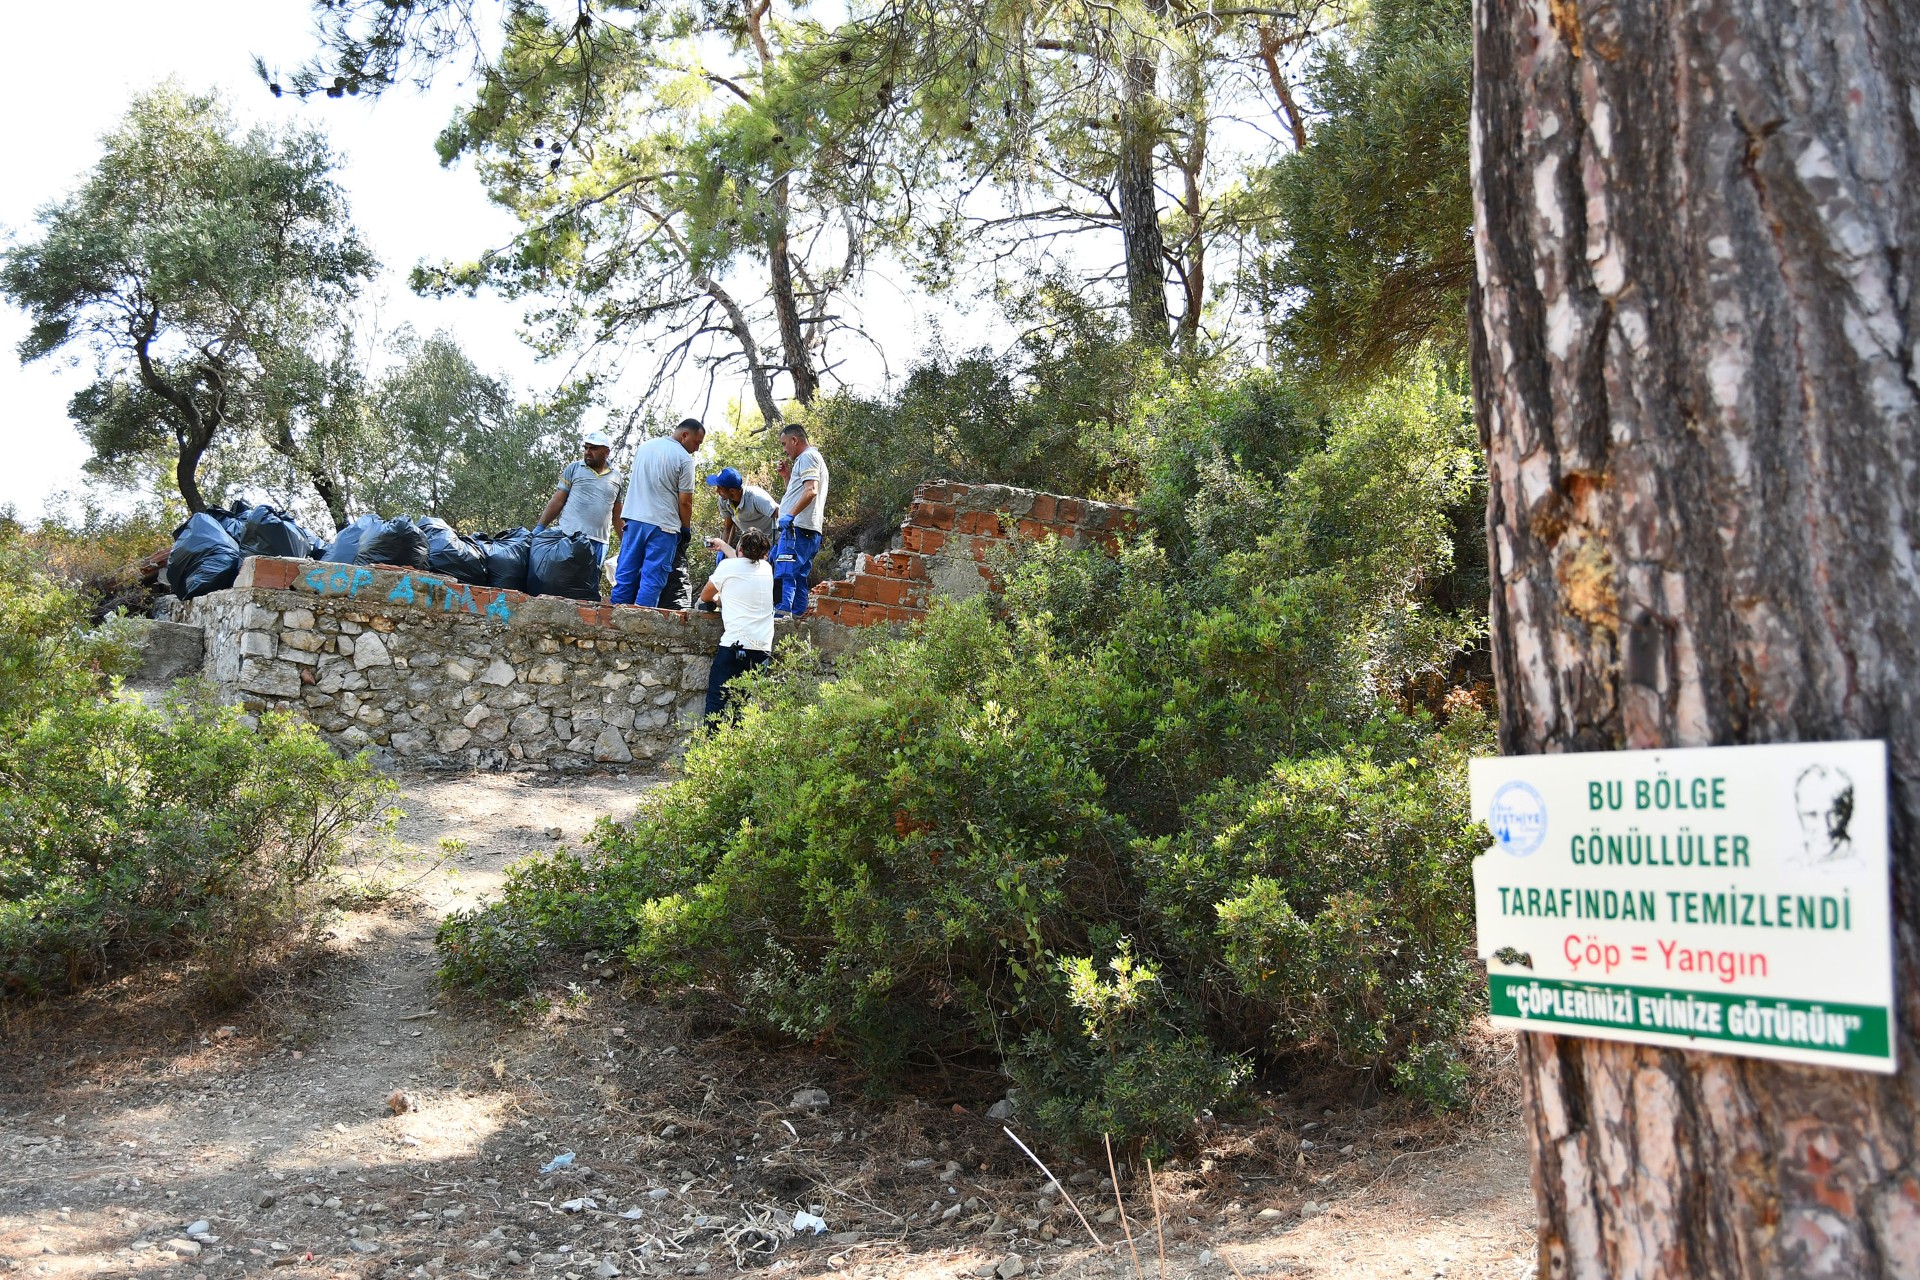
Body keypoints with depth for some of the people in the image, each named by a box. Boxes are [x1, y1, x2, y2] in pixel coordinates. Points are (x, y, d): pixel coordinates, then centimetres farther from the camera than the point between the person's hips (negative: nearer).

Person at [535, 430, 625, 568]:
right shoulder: (573, 469, 6)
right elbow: (557, 501, 5)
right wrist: (540, 526, -2)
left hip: (598, 542, 2)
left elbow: (617, 516, 18)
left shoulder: (616, 478, 12)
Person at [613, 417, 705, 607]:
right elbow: (684, 502, -8)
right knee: (652, 580, -3)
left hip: (634, 519, 6)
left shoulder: (644, 447, 13)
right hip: (663, 525, -6)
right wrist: (686, 529, 6)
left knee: (625, 575, 8)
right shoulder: (684, 459, -8)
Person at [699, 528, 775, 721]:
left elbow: (705, 597, 15)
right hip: (763, 649, 5)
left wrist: (719, 598, 36)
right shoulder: (766, 568, 13)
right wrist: (723, 546, 50)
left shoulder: (728, 566, -1)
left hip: (734, 645, -5)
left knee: (716, 699, -1)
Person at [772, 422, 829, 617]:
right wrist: (787, 475, 22)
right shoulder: (814, 459, 28)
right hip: (808, 531, 11)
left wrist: (790, 515, -24)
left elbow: (810, 491, -19)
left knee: (784, 574, -18)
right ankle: (798, 614, 11)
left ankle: (782, 612, -26)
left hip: (798, 528, -11)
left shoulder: (807, 457, -4)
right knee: (798, 576, 10)